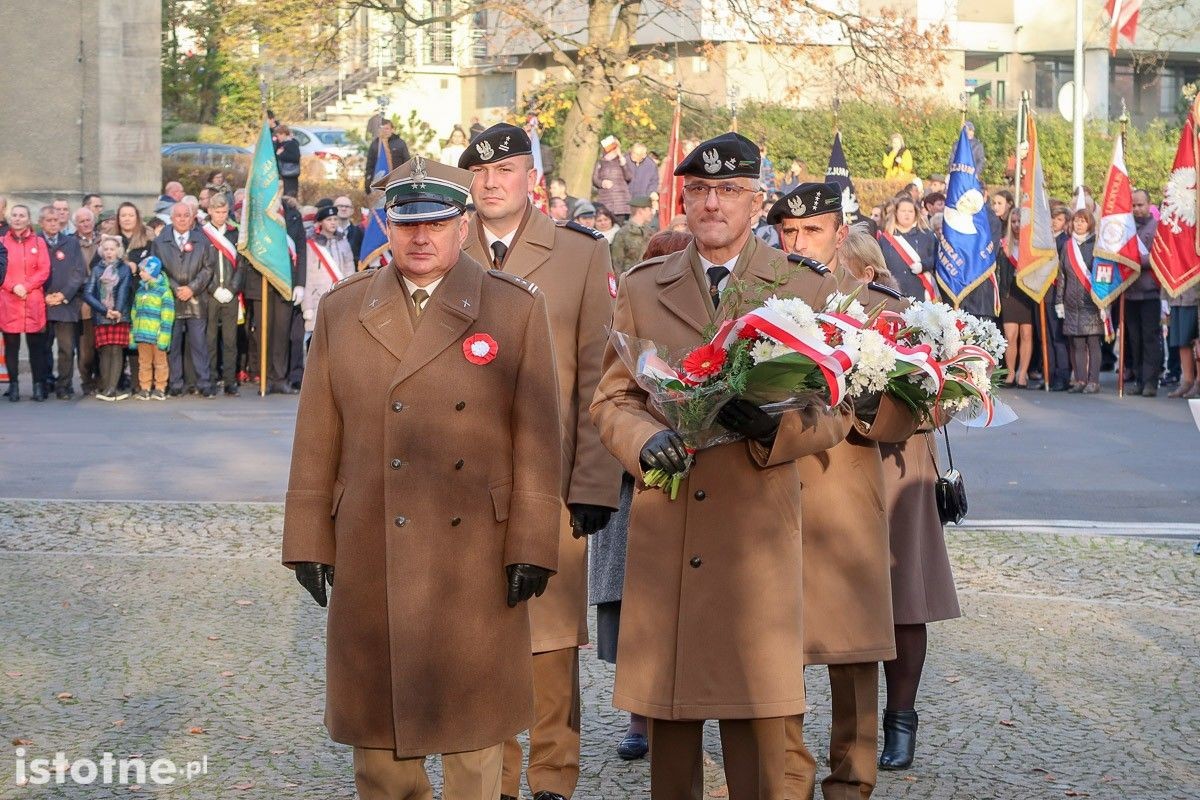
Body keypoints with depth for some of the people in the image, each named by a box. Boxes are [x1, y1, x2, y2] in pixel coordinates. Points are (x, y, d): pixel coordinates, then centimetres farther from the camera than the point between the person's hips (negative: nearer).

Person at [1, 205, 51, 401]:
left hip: (34, 302, 0)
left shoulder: (39, 242, 7)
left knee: (36, 345, 0)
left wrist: (26, 287, -11)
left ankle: (39, 385, 5)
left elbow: (44, 271, 1)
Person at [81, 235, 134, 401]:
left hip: (120, 316, -1)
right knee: (105, 351, -2)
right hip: (101, 317, 1)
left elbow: (124, 291, -3)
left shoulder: (124, 269, 8)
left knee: (116, 350, -7)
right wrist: (105, 311, -11)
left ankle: (111, 389, -11)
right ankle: (105, 388, -2)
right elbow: (88, 294, 1)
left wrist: (118, 311, -18)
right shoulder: (97, 269, 11)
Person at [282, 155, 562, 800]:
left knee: (472, 715, 5)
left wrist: (531, 547, -7)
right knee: (377, 707, 9)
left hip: (474, 554, -2)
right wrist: (309, 542, 5)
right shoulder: (342, 310, 9)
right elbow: (317, 437, 8)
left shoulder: (516, 310, 1)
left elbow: (537, 439, -2)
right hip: (369, 556, 2)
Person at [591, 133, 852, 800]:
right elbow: (612, 398, 12)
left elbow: (836, 412, 3)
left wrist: (774, 426, -17)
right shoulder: (642, 289, 11)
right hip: (664, 531, 2)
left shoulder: (809, 288, 5)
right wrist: (644, 441, -11)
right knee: (668, 720, 7)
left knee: (758, 734, -1)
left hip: (759, 537, -2)